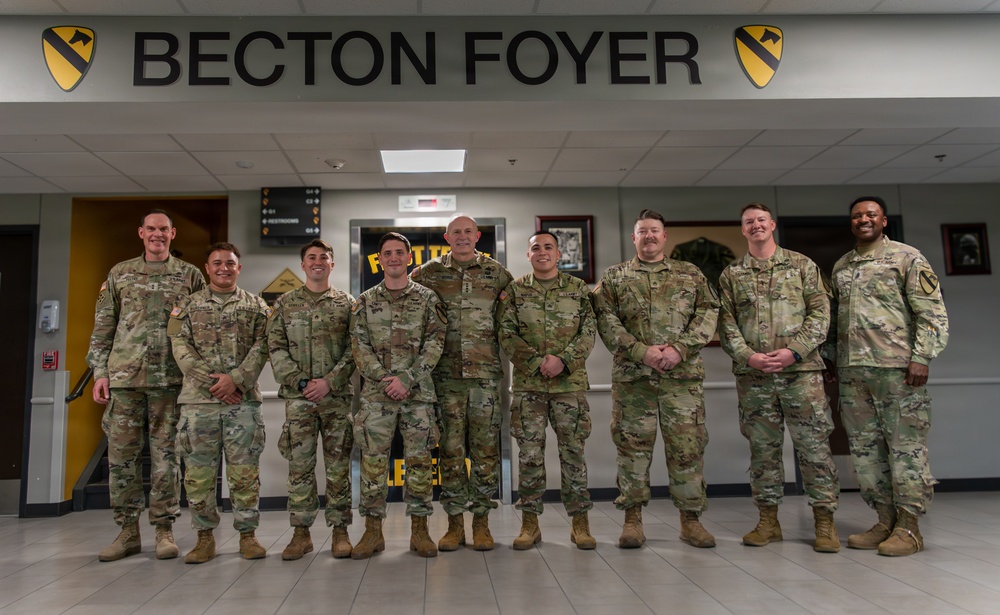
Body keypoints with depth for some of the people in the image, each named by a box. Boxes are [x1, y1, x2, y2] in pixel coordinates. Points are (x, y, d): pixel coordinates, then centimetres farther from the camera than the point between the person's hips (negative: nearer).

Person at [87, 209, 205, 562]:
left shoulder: (189, 275, 6)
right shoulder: (119, 274, 12)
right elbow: (103, 327, 11)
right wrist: (100, 372, 3)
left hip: (170, 379, -2)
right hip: (124, 376, 2)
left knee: (165, 455, 2)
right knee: (121, 454, 4)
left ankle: (164, 530, 12)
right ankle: (128, 532, 15)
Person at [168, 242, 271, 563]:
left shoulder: (256, 305, 10)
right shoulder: (189, 305, 11)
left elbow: (261, 347, 0)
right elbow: (180, 346, 1)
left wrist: (235, 378, -13)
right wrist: (210, 380, -11)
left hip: (243, 399, -1)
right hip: (198, 399, 1)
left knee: (245, 470, 1)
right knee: (199, 471, 4)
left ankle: (247, 534, 11)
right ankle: (205, 537, 15)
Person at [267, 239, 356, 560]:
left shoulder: (346, 303, 7)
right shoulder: (285, 303, 9)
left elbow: (354, 349, 0)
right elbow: (276, 348, 3)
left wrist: (329, 381, -12)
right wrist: (300, 381, -9)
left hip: (338, 395, 0)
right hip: (298, 397, 1)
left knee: (338, 465, 4)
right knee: (299, 465, 3)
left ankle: (340, 530, 13)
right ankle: (301, 533, 12)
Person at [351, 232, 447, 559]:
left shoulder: (427, 299, 6)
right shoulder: (365, 301, 10)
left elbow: (435, 343, -2)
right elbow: (359, 346, 3)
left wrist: (406, 379, -13)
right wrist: (384, 379, -11)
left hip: (418, 392, -1)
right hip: (376, 393, 1)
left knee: (419, 459, 2)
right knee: (373, 459, 1)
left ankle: (419, 530, 12)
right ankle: (373, 530, 12)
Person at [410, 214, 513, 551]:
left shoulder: (497, 273, 7)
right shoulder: (429, 273, 6)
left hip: (486, 373, 0)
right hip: (446, 374, 0)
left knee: (485, 448, 3)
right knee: (450, 448, 4)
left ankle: (481, 521, 14)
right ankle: (455, 521, 15)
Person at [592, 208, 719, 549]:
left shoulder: (691, 274, 13)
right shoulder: (613, 277, 10)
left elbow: (708, 314, 4)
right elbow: (606, 322, -1)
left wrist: (680, 348, -11)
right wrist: (641, 351, -13)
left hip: (683, 374, 1)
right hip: (632, 376, 0)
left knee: (688, 445, 3)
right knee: (632, 445, 3)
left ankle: (690, 518, 16)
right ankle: (633, 518, 15)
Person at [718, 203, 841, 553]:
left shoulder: (801, 265, 8)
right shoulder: (731, 276, 11)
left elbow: (820, 313, 1)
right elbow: (726, 324, 5)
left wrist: (794, 351, -12)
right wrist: (748, 356, -11)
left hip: (802, 369, -1)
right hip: (752, 375, 1)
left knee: (814, 444, -1)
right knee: (763, 448, 6)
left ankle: (824, 520, 10)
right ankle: (768, 521, 16)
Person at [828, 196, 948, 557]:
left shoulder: (907, 258, 1)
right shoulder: (841, 267, 17)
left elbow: (932, 312, -5)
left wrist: (921, 357, -14)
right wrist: (834, 358, 15)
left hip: (898, 368, -6)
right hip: (852, 372, 6)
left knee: (906, 447, -1)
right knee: (864, 448, 8)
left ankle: (908, 527, 7)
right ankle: (885, 521, 18)